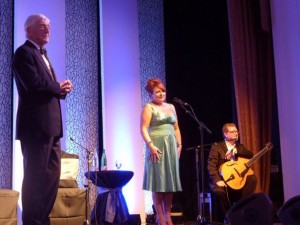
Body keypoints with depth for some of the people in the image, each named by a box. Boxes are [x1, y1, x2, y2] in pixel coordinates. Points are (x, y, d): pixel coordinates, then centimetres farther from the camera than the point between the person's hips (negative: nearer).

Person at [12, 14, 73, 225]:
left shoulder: (43, 55, 23)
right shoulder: (24, 52, -6)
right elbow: (35, 84, -20)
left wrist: (62, 88, 1)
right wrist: (59, 86, -5)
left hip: (50, 126, 10)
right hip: (36, 126, -10)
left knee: (51, 176, 11)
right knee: (35, 176, -7)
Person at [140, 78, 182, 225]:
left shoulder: (171, 107, 16)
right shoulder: (149, 107, -2)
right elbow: (143, 129, -11)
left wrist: (179, 145, 10)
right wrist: (151, 145, -21)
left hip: (171, 147, 6)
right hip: (157, 147, -6)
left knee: (170, 181, 5)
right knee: (158, 181, -5)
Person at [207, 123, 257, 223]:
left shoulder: (239, 146, 18)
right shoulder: (217, 146, 0)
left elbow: (250, 154, -1)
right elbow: (211, 165, -10)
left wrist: (235, 151, -13)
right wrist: (217, 180, -24)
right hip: (222, 179, -5)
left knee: (252, 179, -18)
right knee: (219, 191, -35)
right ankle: (225, 217, -11)